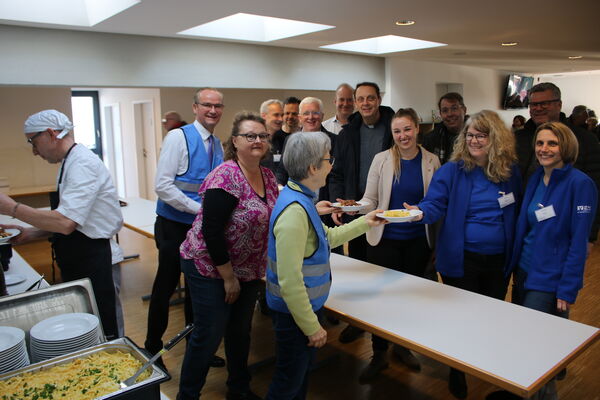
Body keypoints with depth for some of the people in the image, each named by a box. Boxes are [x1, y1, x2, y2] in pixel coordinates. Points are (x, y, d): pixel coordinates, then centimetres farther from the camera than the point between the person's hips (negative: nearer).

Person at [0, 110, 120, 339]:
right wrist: (32, 233, 10)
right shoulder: (71, 162, 14)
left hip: (90, 264, -10)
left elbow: (66, 222, -28)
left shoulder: (82, 164, -19)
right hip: (78, 261, 10)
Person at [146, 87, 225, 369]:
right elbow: (162, 186, -19)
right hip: (174, 227, -6)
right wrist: (200, 209, -20)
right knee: (166, 286, 7)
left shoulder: (217, 145, 8)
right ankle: (152, 348, 27)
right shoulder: (178, 137, -12)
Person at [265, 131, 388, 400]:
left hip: (307, 305, 9)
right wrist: (312, 327, -20)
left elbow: (327, 237, 16)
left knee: (301, 376, 26)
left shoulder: (301, 198, 2)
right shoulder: (295, 210, -29)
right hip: (295, 314, -9)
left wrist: (365, 223, 19)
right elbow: (289, 281, -29)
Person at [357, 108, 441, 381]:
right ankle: (379, 354, 22)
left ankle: (402, 346, 36)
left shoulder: (431, 161, -1)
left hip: (418, 241, 2)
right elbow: (371, 200, -5)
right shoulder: (382, 159, -4)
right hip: (385, 239, -1)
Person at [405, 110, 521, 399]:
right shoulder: (451, 170, -7)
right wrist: (420, 212, -37)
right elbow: (435, 203, -15)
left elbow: (516, 214, 9)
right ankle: (458, 374, 31)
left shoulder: (510, 172, 2)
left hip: (498, 260, 3)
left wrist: (514, 252, 1)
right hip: (461, 259, -3)